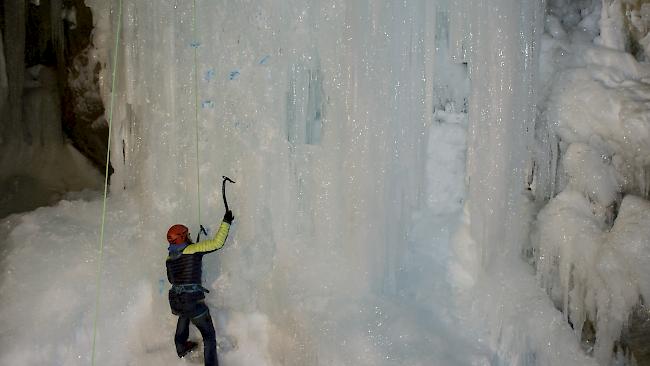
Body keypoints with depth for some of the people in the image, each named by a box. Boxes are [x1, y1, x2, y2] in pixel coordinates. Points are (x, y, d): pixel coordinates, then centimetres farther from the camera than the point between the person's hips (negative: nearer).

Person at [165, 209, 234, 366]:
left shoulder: (170, 257, 8)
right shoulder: (193, 250, -11)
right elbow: (217, 242, -17)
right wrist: (226, 222, -8)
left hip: (175, 302, 7)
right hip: (193, 302, -7)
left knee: (184, 316, 40)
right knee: (209, 335, 8)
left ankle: (181, 348, 57)